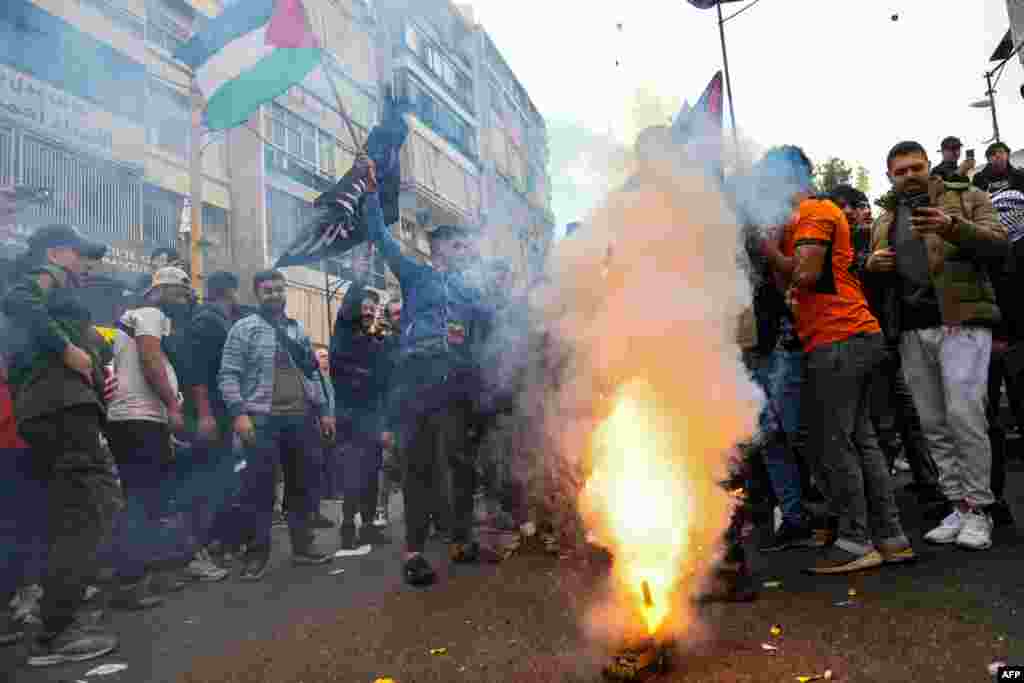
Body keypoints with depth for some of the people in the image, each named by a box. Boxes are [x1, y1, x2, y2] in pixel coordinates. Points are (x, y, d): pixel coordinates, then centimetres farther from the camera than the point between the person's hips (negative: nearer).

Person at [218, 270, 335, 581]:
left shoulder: (298, 330, 17)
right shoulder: (244, 328, 1)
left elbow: (312, 373, 19)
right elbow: (228, 375, -5)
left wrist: (323, 410, 12)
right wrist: (239, 412, -17)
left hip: (300, 418, 5)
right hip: (262, 418, -5)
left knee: (304, 484, 10)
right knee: (258, 488, -2)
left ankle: (303, 545, 22)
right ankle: (256, 553, 11)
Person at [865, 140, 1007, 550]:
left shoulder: (966, 197, 9)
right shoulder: (885, 220, 21)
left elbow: (998, 245, -4)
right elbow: (877, 284, 24)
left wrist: (954, 228, -22)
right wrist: (872, 265, 0)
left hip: (960, 321, -4)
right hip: (911, 332, 5)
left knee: (963, 415, -12)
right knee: (933, 424, 5)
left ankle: (977, 509, 0)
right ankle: (958, 507, 13)